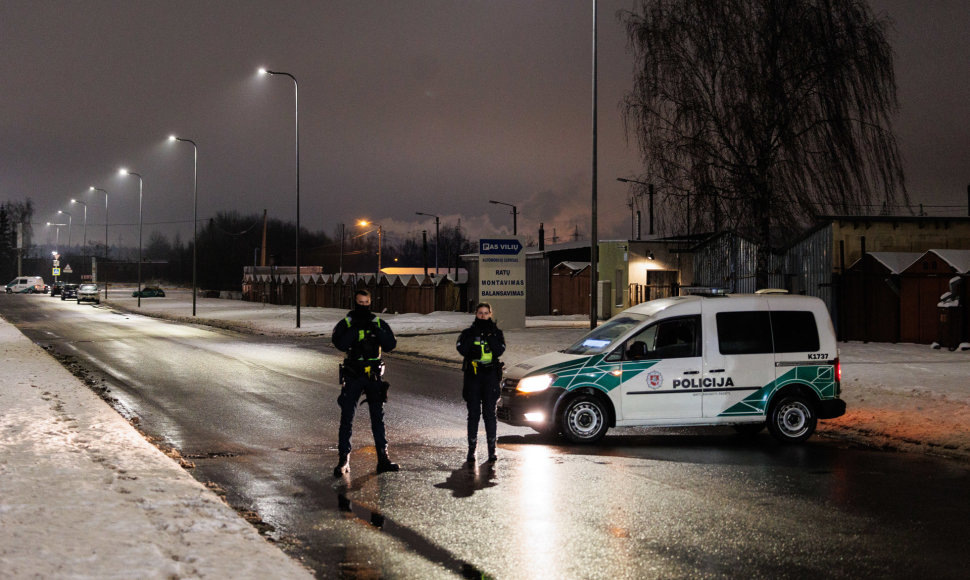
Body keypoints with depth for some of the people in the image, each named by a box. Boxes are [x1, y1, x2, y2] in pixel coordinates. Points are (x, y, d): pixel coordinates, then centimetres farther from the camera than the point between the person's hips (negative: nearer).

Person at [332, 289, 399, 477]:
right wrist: (356, 329, -24)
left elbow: (390, 344, -4)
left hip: (374, 376, 2)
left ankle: (383, 459, 13)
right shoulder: (345, 324, -1)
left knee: (378, 417, 7)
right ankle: (343, 459, 5)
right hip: (352, 376, -2)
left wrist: (375, 330, -16)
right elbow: (340, 344, -18)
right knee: (347, 417, -1)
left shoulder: (378, 323, 6)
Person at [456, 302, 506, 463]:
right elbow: (461, 349, -12)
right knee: (473, 414, 0)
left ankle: (492, 449, 5)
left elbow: (499, 351, -10)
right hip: (472, 377, 0)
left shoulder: (496, 333, 7)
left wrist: (490, 334, -13)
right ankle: (471, 449, 5)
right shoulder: (468, 333, 7)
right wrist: (474, 334, -14)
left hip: (491, 377, 0)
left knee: (489, 413, 0)